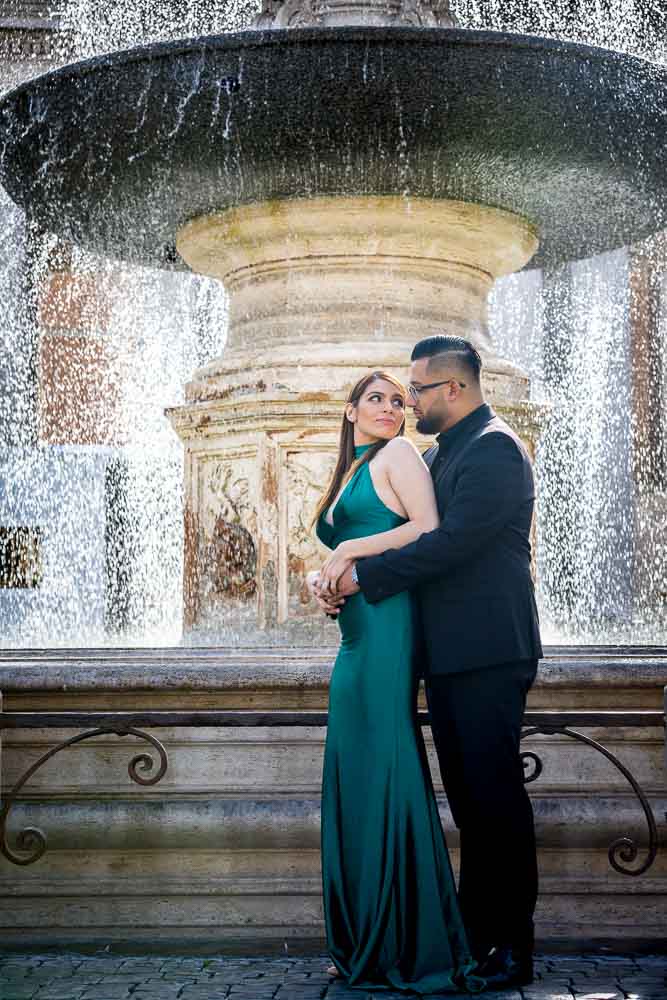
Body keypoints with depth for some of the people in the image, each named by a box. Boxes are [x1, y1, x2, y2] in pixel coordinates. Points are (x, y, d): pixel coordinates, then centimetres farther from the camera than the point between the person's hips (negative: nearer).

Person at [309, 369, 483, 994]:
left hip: (387, 625, -9)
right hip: (354, 633, 9)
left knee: (385, 773, -10)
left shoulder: (397, 453, 0)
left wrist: (353, 551, -8)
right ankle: (366, 943, 11)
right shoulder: (348, 475, 24)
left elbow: (428, 530, -12)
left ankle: (414, 948, -6)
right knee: (353, 777, 6)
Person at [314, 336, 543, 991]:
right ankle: (475, 935, 20)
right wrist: (345, 565, -4)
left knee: (495, 797, -5)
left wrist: (360, 576, -15)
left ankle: (512, 949, 2)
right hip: (449, 659, 9)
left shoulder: (494, 449, -11)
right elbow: (401, 530, 17)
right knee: (469, 802, 13)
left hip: (489, 656, -9)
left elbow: (452, 543, -20)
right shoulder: (438, 454, 18)